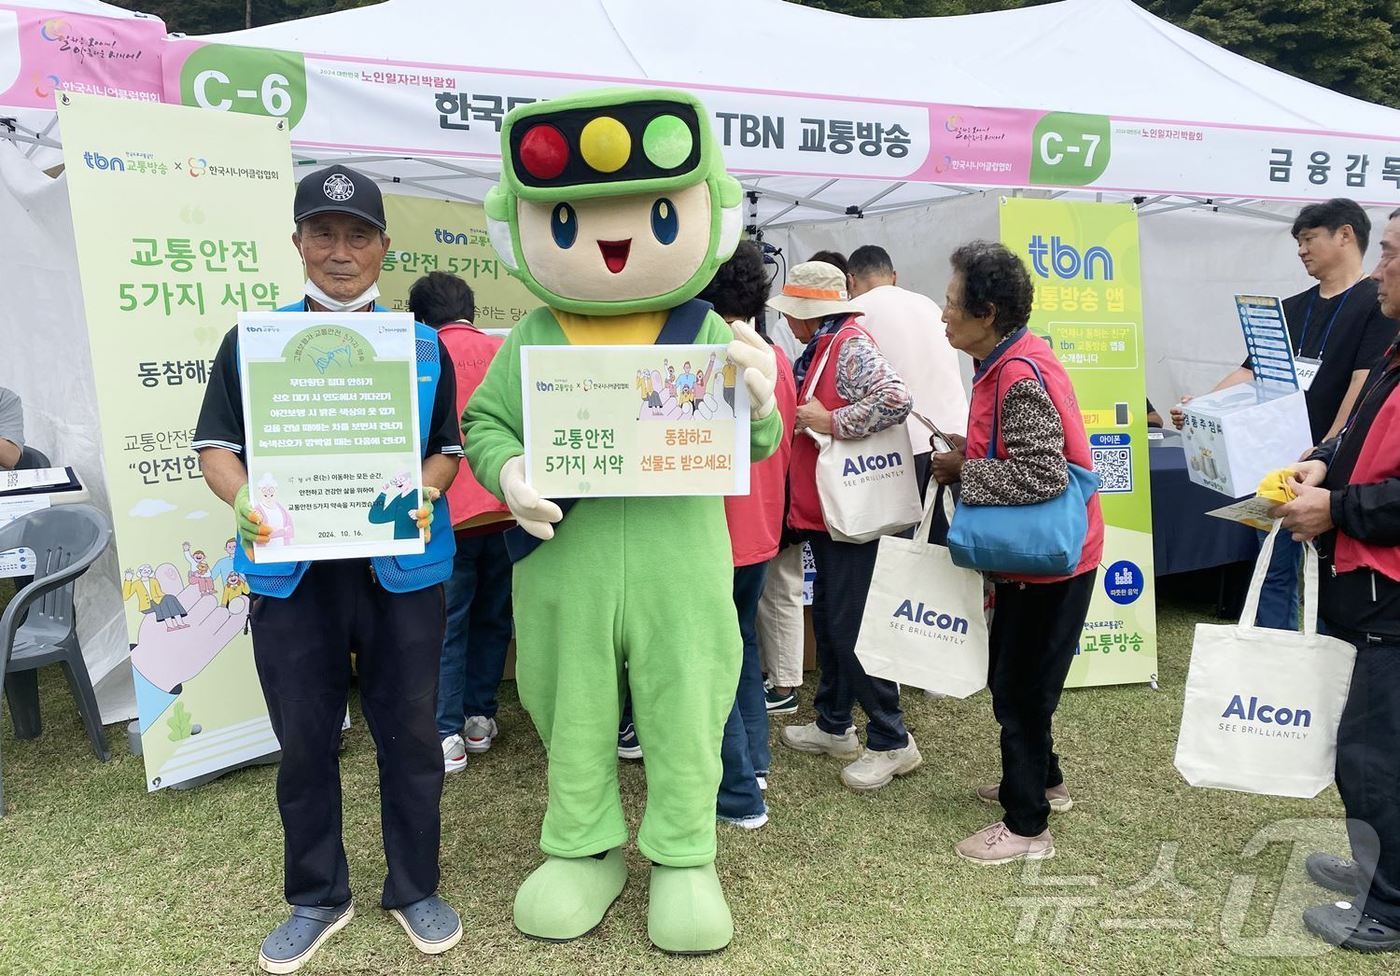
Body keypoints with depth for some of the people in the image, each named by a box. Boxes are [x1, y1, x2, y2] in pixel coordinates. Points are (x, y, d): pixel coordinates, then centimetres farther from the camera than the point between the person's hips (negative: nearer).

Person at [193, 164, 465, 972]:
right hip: (291, 571, 1)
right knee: (305, 740, 12)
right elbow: (218, 446, 5)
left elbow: (448, 448, 7)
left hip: (402, 568, 0)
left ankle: (416, 888, 30)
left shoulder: (425, 346, 4)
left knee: (409, 732, 10)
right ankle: (318, 897, 33)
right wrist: (243, 498, -16)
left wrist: (426, 491, -15)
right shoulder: (251, 343, 4)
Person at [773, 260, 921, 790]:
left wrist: (831, 422, -25)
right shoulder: (822, 349, 14)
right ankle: (834, 725, 30)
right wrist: (802, 417, 12)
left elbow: (895, 400, -32)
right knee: (827, 619, 17)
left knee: (850, 627, -5)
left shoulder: (851, 346, -17)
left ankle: (891, 741, 9)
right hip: (823, 510, 11)